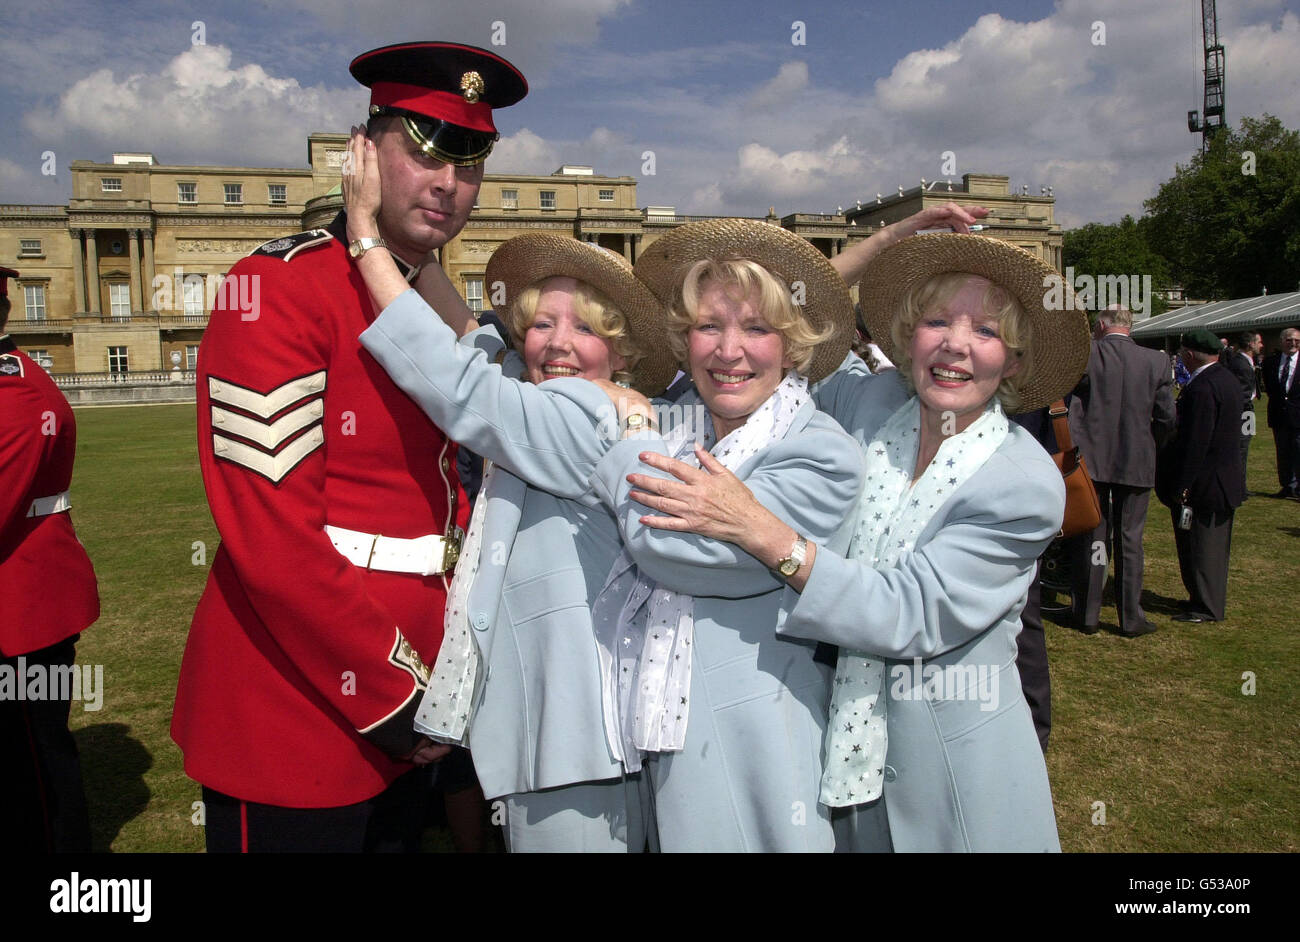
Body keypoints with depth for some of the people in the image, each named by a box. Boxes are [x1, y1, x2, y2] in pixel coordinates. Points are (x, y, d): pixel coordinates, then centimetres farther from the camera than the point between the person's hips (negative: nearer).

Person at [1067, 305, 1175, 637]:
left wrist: (1073, 454, 5)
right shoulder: (1156, 361, -1)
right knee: (1130, 540, 10)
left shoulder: (1085, 356, -8)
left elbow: (1070, 410, -7)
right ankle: (1131, 618, 15)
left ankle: (1088, 615, 15)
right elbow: (1166, 419, 1)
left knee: (1090, 537, 7)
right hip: (1138, 463, 2)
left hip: (1091, 460, -1)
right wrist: (1149, 448, 15)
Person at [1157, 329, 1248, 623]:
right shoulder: (1227, 378, 9)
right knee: (1214, 545, 18)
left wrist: (1182, 486, -20)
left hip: (1203, 484, -10)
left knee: (1198, 546, 1)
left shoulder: (1202, 387, -23)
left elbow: (1196, 442, -25)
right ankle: (1213, 601, 30)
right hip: (1226, 481, 10)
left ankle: (1206, 607, 9)